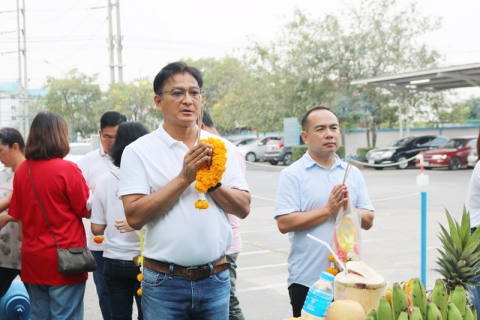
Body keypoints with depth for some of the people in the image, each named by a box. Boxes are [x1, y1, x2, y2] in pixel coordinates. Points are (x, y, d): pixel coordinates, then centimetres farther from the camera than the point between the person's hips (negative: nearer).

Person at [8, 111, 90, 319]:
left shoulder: (22, 170, 1)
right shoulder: (67, 169, -15)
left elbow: (16, 214, 9)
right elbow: (87, 211, -7)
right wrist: (90, 192, 10)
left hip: (32, 260, 6)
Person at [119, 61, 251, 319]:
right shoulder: (139, 151, -4)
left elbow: (243, 208, 2)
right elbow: (135, 217, -13)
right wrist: (183, 178, -16)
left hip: (215, 279, 3)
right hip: (164, 283, -3)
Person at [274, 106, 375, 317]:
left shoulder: (353, 173, 8)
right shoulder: (292, 174, -6)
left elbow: (368, 221, 7)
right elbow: (284, 223, -15)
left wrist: (348, 208, -13)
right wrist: (328, 209, -17)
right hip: (307, 279, -4)